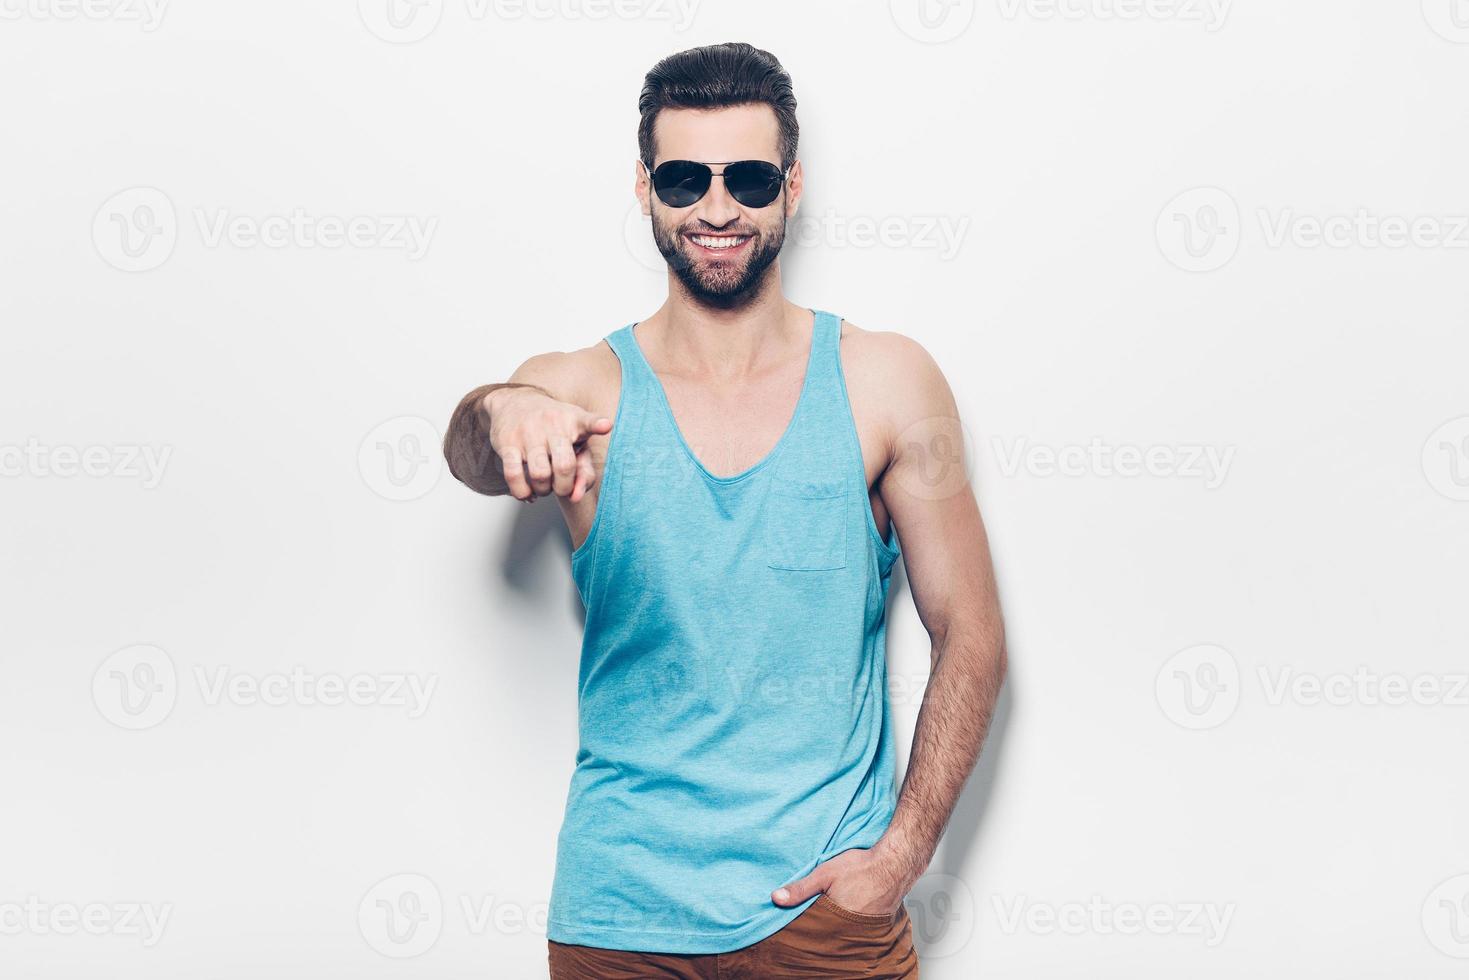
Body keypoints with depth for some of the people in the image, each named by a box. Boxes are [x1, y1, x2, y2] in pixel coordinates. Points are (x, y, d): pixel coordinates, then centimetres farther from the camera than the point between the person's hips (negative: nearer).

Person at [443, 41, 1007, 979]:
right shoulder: (584, 391, -3)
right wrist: (503, 414, -47)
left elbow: (971, 640, -2)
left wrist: (901, 853, -9)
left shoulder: (886, 382, -4)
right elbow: (472, 451, -24)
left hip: (830, 899, -1)